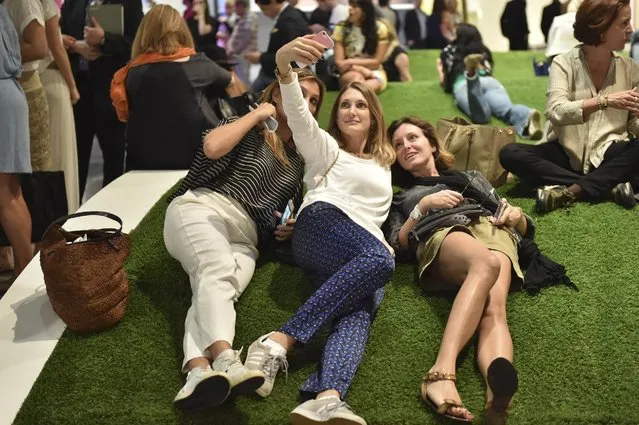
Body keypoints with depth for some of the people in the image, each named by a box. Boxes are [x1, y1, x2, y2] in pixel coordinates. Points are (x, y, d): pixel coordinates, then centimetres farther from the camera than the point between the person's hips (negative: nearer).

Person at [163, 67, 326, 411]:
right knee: (217, 271, -37)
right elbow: (212, 147, -10)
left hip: (245, 237, 4)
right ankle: (226, 361, -63)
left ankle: (199, 371, -60)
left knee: (224, 288, -32)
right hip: (200, 206, -3)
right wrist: (256, 114, 3)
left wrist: (289, 227, 12)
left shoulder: (300, 159, 27)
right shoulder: (248, 129, 13)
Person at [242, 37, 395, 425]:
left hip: (365, 252, 4)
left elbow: (391, 216, 36)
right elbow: (298, 116, -2)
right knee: (382, 260, -39)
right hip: (321, 227, -3)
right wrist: (285, 68, -21)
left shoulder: (384, 164, 37)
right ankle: (279, 342, -48)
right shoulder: (324, 147, 21)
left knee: (359, 313, -34)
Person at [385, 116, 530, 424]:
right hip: (443, 233, -2)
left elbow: (526, 230, 33)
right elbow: (397, 246, 15)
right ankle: (442, 372, -65)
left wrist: (516, 215, 9)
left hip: (493, 232, 2)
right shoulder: (401, 196, 36)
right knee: (485, 263, -43)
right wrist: (423, 206, 4)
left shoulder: (472, 177, 41)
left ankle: (496, 390, -69)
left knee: (494, 309, -36)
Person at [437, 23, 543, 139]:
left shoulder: (449, 51, 33)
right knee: (507, 109, -29)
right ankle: (527, 118, -66)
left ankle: (471, 73, -68)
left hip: (463, 85, -3)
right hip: (490, 81, 3)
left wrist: (439, 69, 57)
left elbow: (444, 83, 36)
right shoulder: (484, 51, 39)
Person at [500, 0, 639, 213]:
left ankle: (569, 191, -31)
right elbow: (556, 112, -21)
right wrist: (605, 101, -32)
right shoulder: (564, 63, -5)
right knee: (509, 154, -27)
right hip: (567, 153, -1)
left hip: (610, 155, 1)